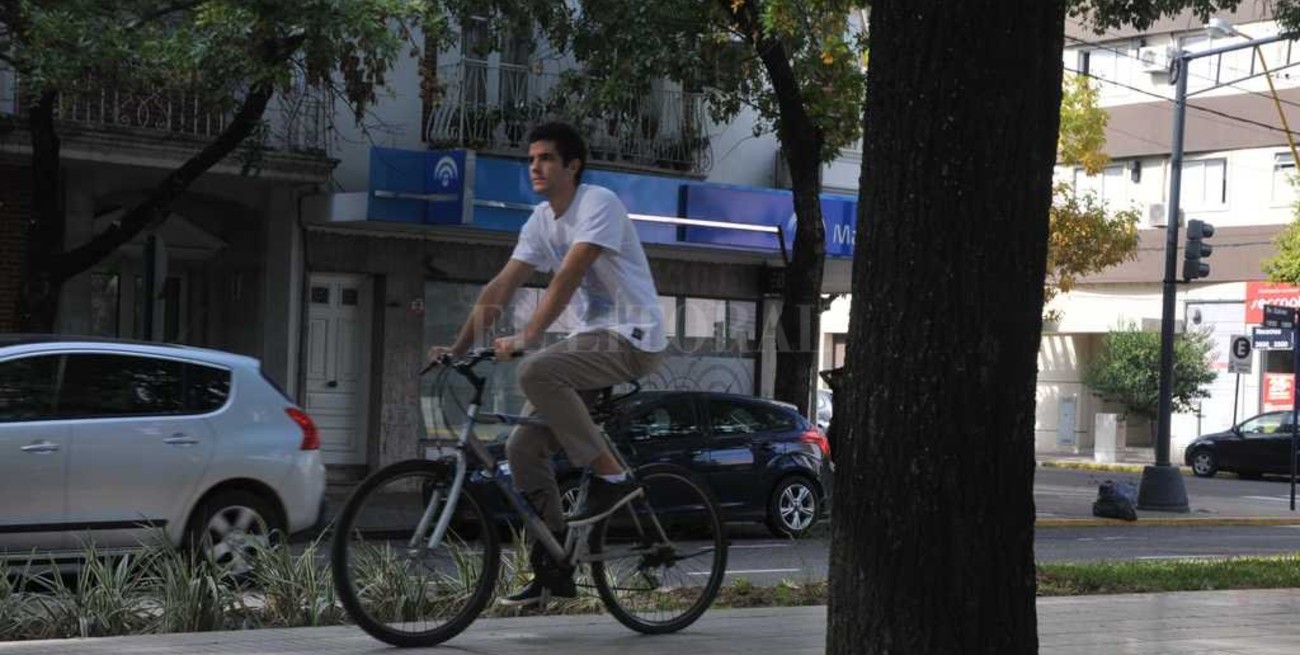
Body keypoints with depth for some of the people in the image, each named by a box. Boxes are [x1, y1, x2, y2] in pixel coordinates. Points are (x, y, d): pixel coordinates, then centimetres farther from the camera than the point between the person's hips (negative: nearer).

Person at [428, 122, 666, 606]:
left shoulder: (599, 203, -13)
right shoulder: (541, 221, 10)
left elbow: (568, 277, -25)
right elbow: (500, 288, 7)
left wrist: (526, 338, -33)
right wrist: (459, 346, -3)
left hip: (632, 338, -8)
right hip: (590, 338, 8)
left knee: (537, 371, -33)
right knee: (523, 447, -3)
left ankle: (610, 476, -20)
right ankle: (553, 569, 5)